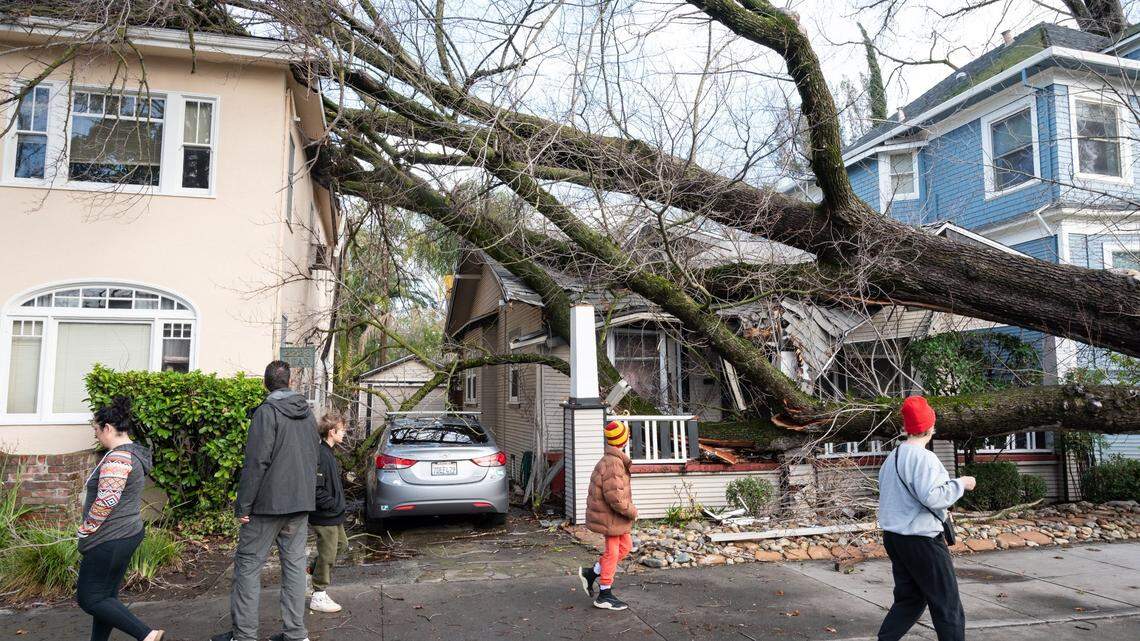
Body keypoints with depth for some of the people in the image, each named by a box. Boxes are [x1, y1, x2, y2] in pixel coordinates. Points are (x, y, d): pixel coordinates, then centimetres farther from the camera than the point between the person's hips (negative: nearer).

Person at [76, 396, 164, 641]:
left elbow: (106, 500, -26)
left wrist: (85, 529, -13)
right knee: (106, 595, 17)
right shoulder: (135, 453, 12)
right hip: (128, 533, 10)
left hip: (110, 540, -10)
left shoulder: (117, 457, -21)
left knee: (89, 598, -1)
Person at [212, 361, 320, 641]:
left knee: (248, 563, 4)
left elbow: (256, 462, -16)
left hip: (270, 502, -6)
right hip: (302, 502, 6)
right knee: (294, 563, 9)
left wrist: (243, 505, -12)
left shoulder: (267, 411, -11)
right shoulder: (308, 413, 11)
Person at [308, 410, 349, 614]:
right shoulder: (320, 456, -23)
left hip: (334, 515, 10)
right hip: (324, 518, -10)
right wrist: (333, 504, -19)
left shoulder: (328, 453, 9)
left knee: (342, 544, 23)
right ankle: (319, 597, 14)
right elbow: (316, 490, -26)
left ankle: (313, 569, 35)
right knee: (327, 555, 2)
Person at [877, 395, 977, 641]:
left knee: (908, 599, 16)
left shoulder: (891, 457, 11)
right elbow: (932, 497, -24)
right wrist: (961, 484, -11)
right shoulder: (923, 457, -16)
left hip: (893, 536, 9)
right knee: (947, 604, 3)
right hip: (921, 540, -9)